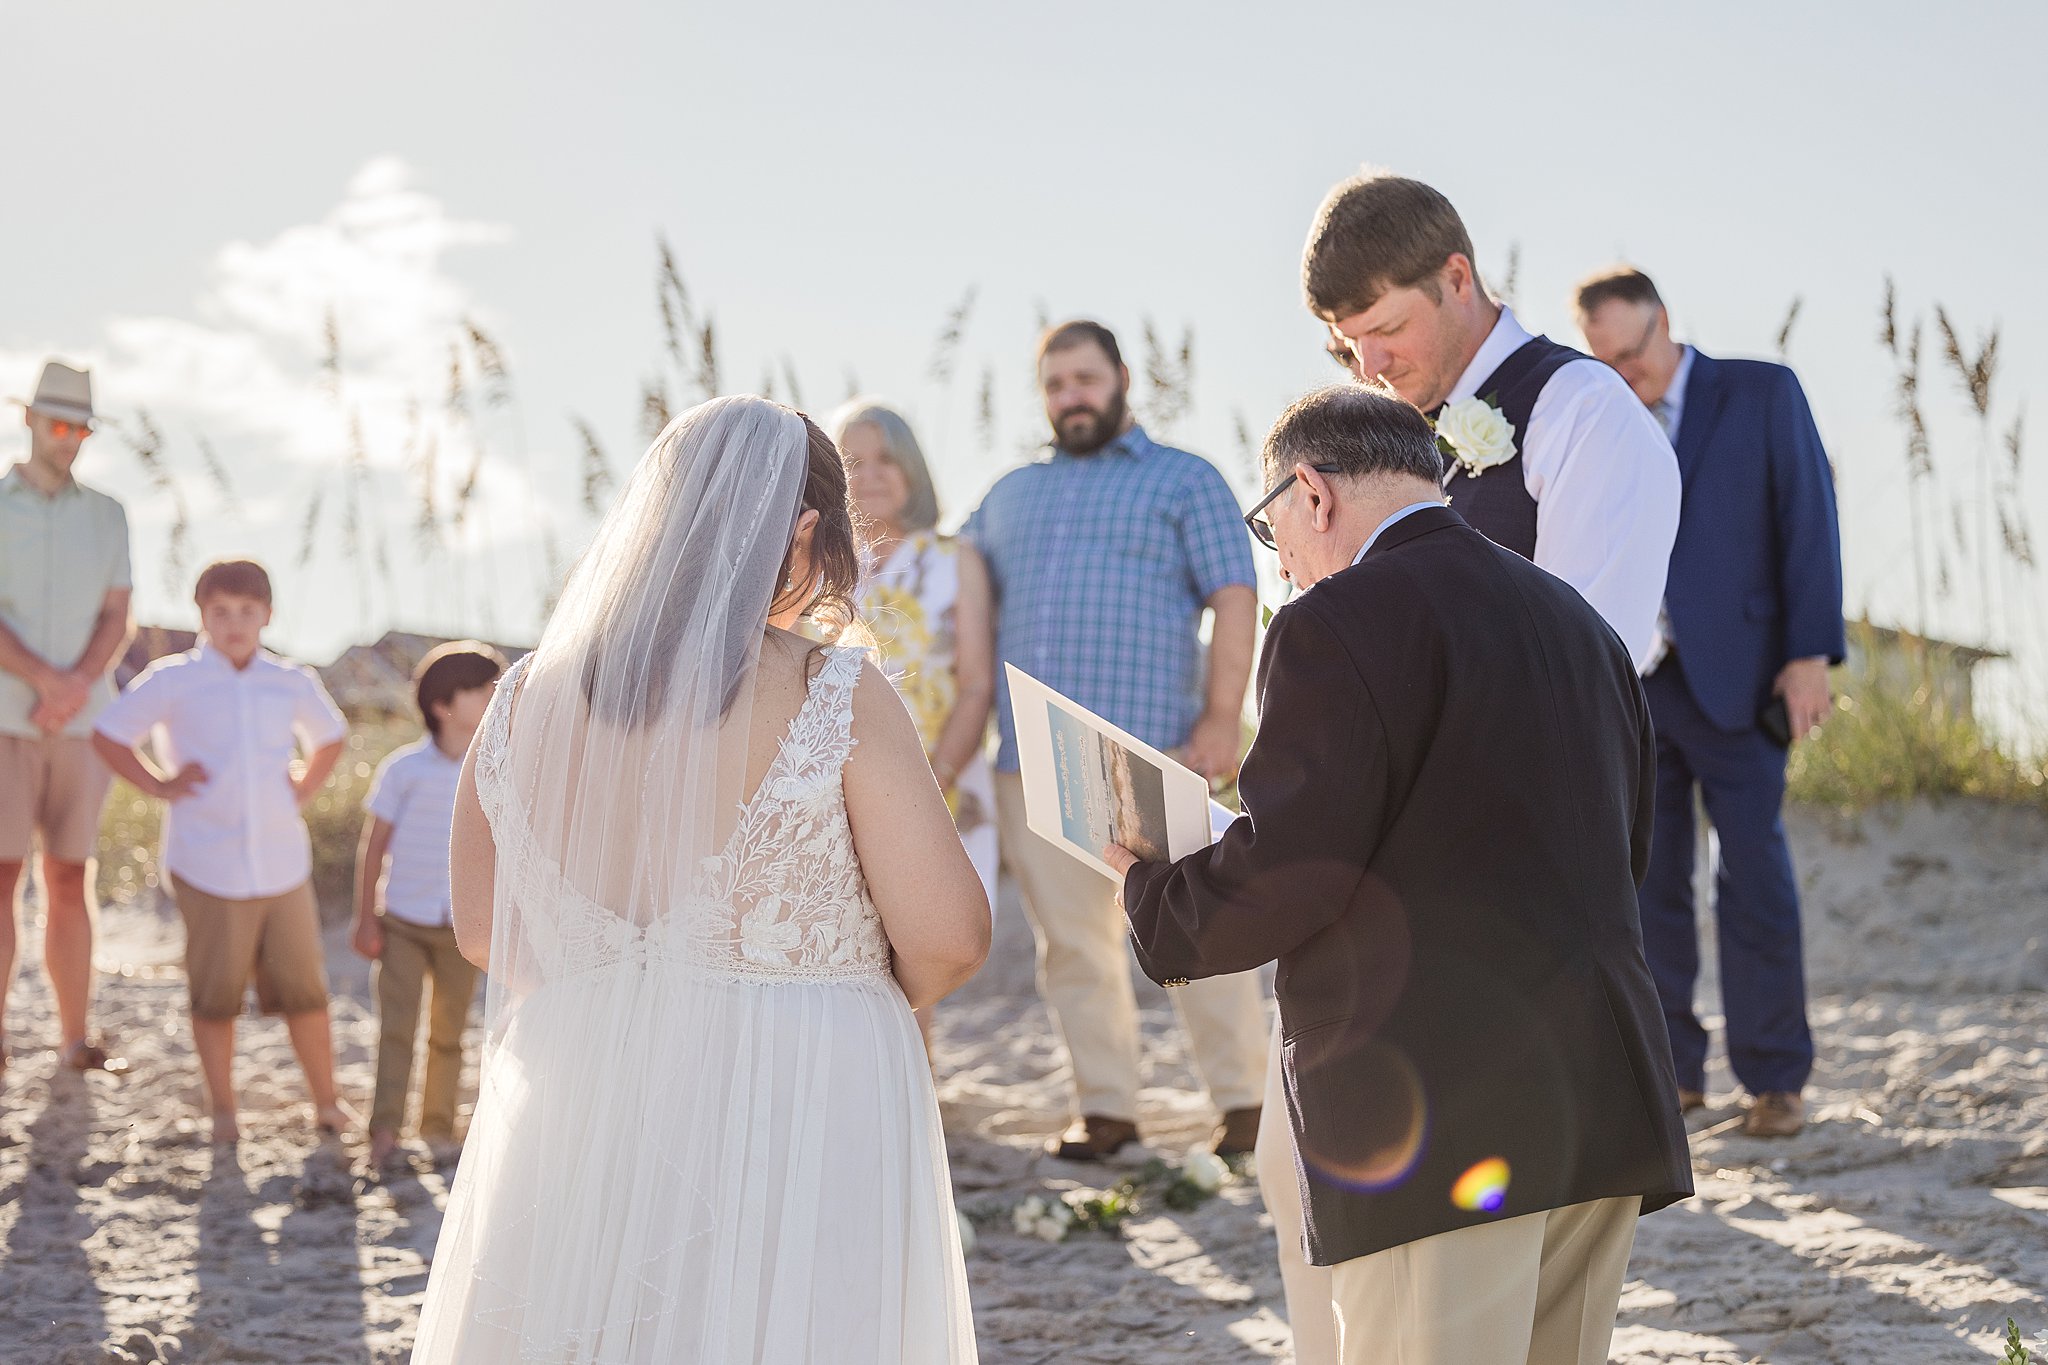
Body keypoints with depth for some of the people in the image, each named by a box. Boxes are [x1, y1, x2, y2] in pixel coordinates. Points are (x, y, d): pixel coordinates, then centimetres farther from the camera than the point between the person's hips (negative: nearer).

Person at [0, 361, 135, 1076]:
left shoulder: (107, 516, 9)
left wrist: (74, 690, -14)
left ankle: (76, 1037, 10)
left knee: (70, 881, 6)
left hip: (82, 724, 3)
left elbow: (117, 622, 3)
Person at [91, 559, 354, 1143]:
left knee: (304, 988, 6)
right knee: (215, 995, 5)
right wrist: (159, 784, -2)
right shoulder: (171, 681, -3)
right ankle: (222, 1110, 18)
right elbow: (107, 735, 5)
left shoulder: (293, 684, 7)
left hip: (283, 864, 2)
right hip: (208, 869, -2)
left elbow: (330, 738, 26)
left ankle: (327, 1102, 18)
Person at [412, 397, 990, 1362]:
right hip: (796, 1122, -4)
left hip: (573, 1110, 4)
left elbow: (481, 932, 9)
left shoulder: (527, 701, -1)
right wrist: (878, 994, 8)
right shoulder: (838, 702, -14)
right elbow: (949, 939, -14)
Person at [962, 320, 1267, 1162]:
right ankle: (1104, 1108, 12)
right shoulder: (1011, 494, 23)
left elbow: (1234, 599, 1)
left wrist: (1222, 717, -11)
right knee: (1071, 944, 4)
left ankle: (1243, 1099, 3)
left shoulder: (1184, 481, 10)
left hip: (1152, 753, -4)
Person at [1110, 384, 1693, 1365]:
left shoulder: (1341, 623, -8)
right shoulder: (1578, 621, 17)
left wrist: (1150, 894, 5)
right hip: (1606, 1106, 8)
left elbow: (1287, 871, -14)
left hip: (1438, 1129, -8)